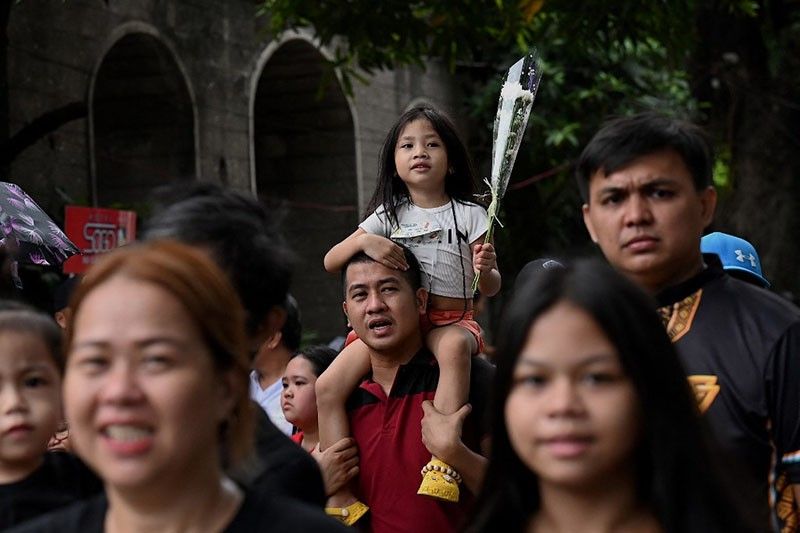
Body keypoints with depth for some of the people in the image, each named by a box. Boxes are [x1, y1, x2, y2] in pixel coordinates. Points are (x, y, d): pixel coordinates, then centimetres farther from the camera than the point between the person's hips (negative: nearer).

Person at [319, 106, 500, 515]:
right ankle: (345, 499, -15)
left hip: (452, 322, -3)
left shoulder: (469, 215, 5)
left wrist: (486, 271, -22)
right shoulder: (388, 216, 12)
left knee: (454, 346, -42)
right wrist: (363, 241, -13)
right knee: (327, 389, -20)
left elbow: (490, 289, 3)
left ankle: (443, 460, -44)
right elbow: (331, 262, 8)